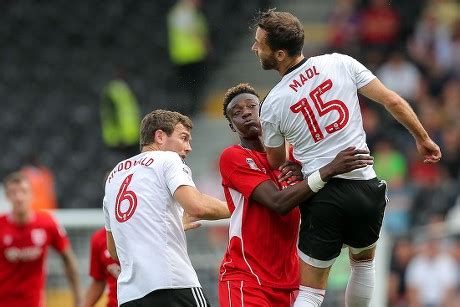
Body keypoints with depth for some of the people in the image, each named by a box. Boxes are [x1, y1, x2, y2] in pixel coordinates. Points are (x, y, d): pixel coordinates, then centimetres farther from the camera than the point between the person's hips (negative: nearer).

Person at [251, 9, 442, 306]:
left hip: (322, 197, -2)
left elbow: (277, 163, 11)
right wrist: (423, 138, 15)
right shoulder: (341, 63, -3)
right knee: (364, 261, 29)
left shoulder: (272, 105, -4)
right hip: (366, 189, 2)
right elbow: (393, 101, 0)